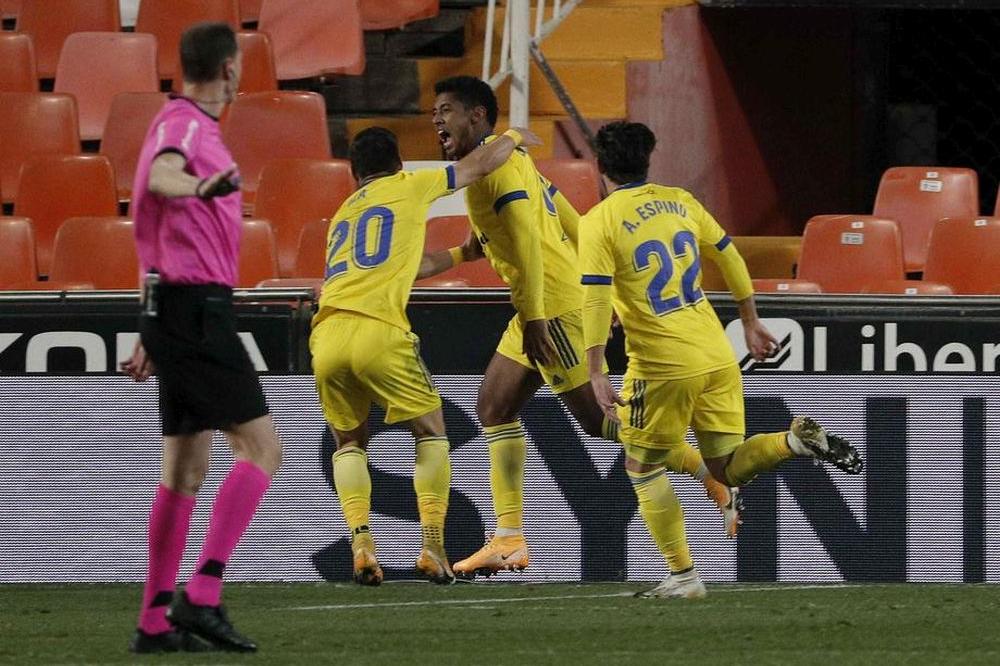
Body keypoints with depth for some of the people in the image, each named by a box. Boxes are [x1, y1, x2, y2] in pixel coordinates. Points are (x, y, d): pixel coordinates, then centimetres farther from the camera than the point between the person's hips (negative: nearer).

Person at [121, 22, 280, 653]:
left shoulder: (188, 124, 21)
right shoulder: (183, 124, -10)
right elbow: (159, 176, -35)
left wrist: (152, 334, 32)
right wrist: (198, 188, -58)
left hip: (175, 309, 10)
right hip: (198, 308, -10)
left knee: (186, 466, 11)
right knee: (262, 447, -13)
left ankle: (156, 620, 11)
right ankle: (203, 596, -19)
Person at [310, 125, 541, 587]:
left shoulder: (342, 215, 30)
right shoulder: (409, 187, 15)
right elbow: (481, 165, 25)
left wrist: (459, 255, 56)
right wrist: (512, 137, 45)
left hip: (327, 337, 4)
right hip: (380, 333, -4)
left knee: (349, 444, 21)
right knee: (431, 433, 14)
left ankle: (361, 542, -2)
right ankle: (433, 546, 0)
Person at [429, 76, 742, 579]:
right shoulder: (511, 157, 18)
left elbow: (527, 238, -23)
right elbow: (572, 225, 21)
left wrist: (534, 317, -26)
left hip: (554, 305, -11)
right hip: (547, 308, 11)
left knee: (599, 418, -8)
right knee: (494, 407, 10)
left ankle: (715, 474, -2)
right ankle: (508, 541, 8)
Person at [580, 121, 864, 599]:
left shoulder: (599, 222, -7)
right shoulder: (679, 201, 10)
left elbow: (596, 300, -14)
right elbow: (730, 258, 17)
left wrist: (597, 374, -14)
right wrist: (751, 324, 27)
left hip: (663, 366, -5)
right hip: (717, 357, 5)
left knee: (642, 467, 13)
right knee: (728, 468, 14)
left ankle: (683, 575, 8)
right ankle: (796, 440, -12)